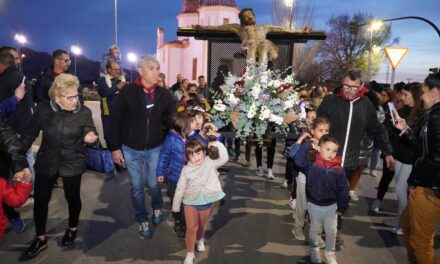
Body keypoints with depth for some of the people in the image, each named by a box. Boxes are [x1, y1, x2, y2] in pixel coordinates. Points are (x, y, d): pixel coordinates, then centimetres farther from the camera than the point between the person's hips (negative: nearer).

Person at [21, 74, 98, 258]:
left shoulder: (84, 112, -12)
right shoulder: (43, 108, -9)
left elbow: (91, 132, -8)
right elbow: (30, 133, 2)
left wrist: (89, 137, -32)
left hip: (72, 164, -1)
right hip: (46, 162, 2)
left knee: (72, 197, 15)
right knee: (40, 200, 9)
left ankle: (73, 229, 42)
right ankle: (40, 239, 31)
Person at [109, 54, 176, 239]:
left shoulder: (164, 94, -3)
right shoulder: (128, 92, -10)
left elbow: (171, 122, 4)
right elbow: (116, 121, -6)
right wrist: (115, 148, -6)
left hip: (154, 148, 1)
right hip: (130, 149, -1)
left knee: (153, 183, 10)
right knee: (136, 187, 10)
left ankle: (157, 208, 42)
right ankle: (142, 220, 31)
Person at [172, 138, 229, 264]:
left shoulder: (210, 163, -8)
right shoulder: (186, 170, -10)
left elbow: (224, 159, -12)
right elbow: (180, 188, -5)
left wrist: (218, 144, -19)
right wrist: (176, 205, 1)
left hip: (206, 202, 1)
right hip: (190, 202, -1)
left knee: (201, 225, 21)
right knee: (191, 228, -5)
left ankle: (200, 240, 52)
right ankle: (189, 254, 14)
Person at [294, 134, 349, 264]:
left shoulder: (338, 169, -11)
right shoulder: (312, 164, -15)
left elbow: (343, 189, -5)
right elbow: (298, 160, -29)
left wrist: (342, 207, -3)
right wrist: (308, 146, -25)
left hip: (331, 206, 1)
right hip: (314, 205, -1)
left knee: (331, 231, 15)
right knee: (315, 229, 19)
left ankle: (330, 252, 38)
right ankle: (314, 249, 42)